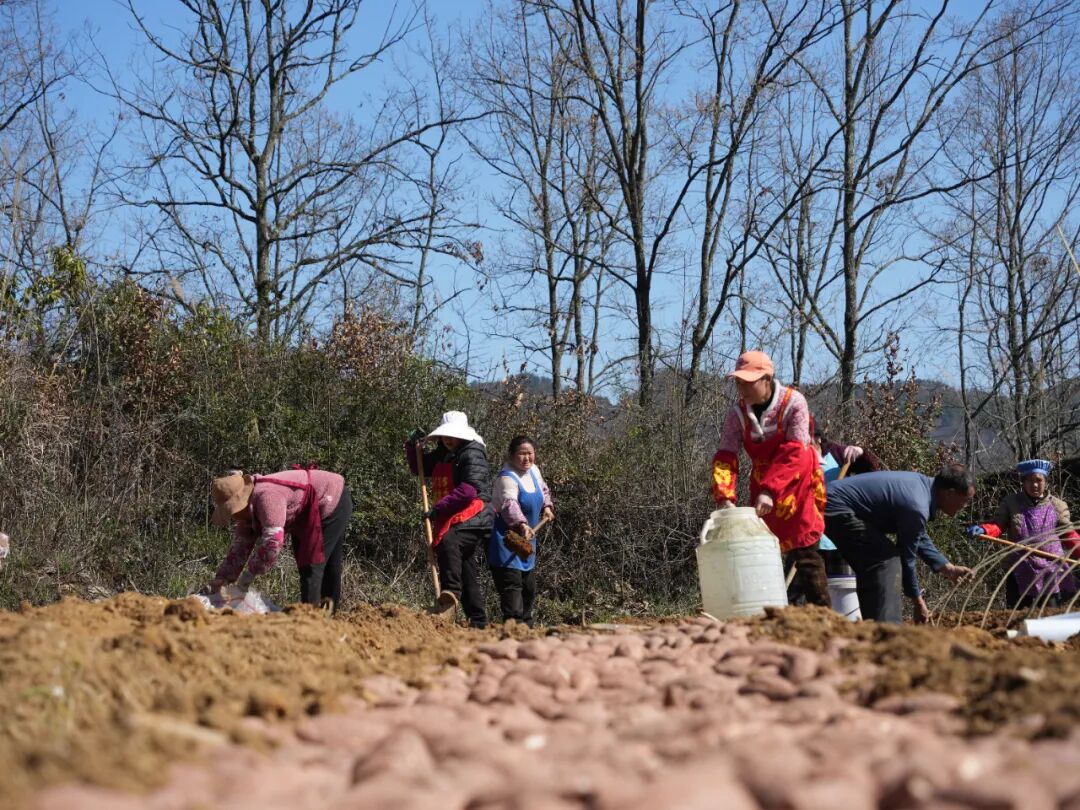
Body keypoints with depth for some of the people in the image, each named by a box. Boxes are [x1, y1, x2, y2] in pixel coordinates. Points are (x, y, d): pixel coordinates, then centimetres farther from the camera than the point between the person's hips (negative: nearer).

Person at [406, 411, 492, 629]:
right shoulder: (441, 455, 18)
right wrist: (412, 446, 14)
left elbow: (469, 489, -22)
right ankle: (478, 621, 17)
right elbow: (418, 468, 32)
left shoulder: (472, 455, -10)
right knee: (466, 572, 11)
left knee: (448, 544, -35)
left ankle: (451, 594, -40)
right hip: (450, 521, 9)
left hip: (472, 519, -9)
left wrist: (439, 507, -24)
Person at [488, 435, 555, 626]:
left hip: (525, 538, 9)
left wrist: (547, 506, 10)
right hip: (506, 538, -9)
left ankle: (526, 625, 29)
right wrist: (522, 525, -56)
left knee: (529, 586, 16)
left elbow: (543, 490, 28)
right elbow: (509, 504, -41)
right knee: (512, 582, -20)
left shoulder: (533, 470, 6)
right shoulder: (507, 478, -22)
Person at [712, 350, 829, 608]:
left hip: (798, 486, -5)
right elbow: (725, 457, -14)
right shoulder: (738, 413, -8)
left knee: (803, 551, -9)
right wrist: (724, 497, -30)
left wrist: (770, 490, -36)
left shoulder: (793, 402, -19)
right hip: (763, 484, 5)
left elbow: (794, 453, -26)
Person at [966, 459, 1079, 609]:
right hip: (1020, 571, 0)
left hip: (1050, 571, 0)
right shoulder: (1011, 503, 5)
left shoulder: (1057, 506, 5)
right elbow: (998, 525, -4)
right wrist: (983, 529, -25)